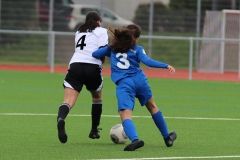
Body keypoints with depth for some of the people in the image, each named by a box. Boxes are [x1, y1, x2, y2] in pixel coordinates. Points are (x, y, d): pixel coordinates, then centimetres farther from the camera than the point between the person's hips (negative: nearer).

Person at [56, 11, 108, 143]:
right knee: (97, 97, 27)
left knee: (68, 101, -15)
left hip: (75, 65, 2)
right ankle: (94, 131, 30)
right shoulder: (101, 31, 10)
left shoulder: (79, 32, 28)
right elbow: (102, 51, -3)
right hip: (92, 67, -2)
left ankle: (61, 118, -49)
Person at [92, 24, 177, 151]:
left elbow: (94, 54, 18)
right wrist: (166, 66, -10)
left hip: (123, 84, -1)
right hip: (140, 81, 1)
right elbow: (147, 61, -7)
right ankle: (167, 137, 37)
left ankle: (135, 139, -42)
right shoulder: (137, 49, 10)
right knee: (152, 107, 25)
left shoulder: (113, 48, 16)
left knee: (125, 116, -12)